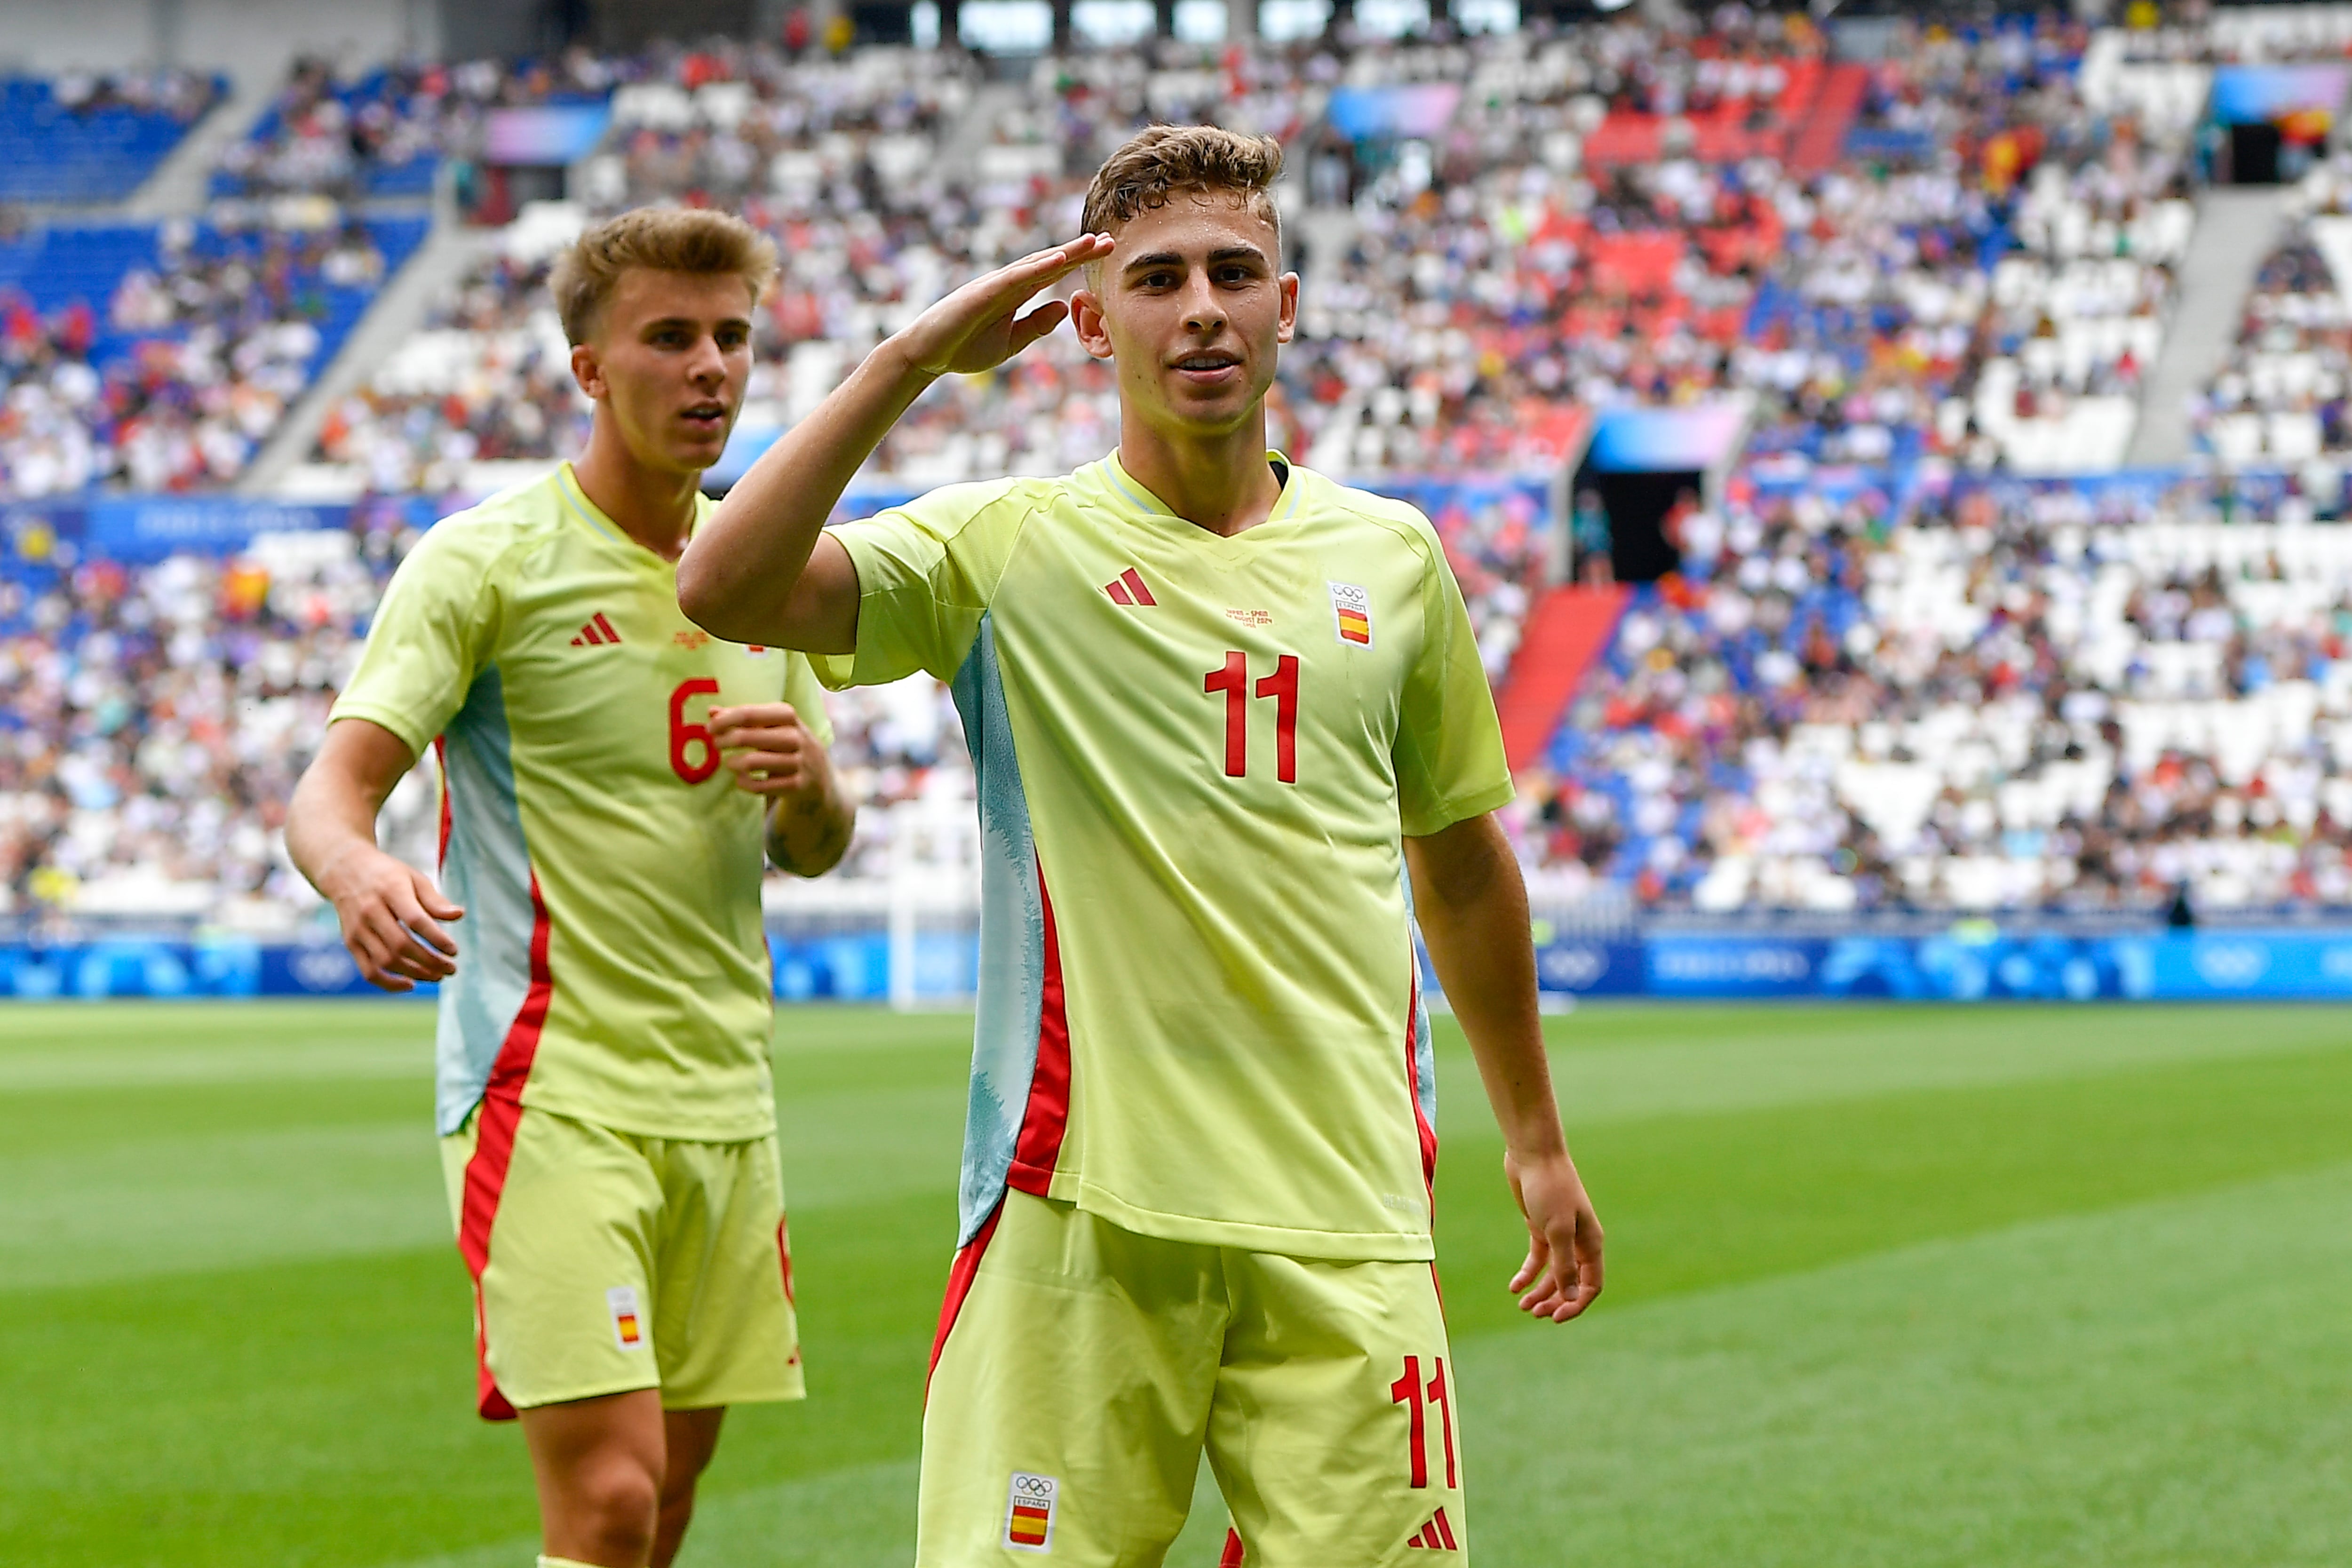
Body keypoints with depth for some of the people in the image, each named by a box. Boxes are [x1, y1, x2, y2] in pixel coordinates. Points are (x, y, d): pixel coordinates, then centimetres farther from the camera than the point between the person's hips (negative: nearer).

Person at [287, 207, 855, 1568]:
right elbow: (332, 791, -14)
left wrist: (809, 788, -4)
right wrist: (358, 868, -38)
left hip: (725, 1095, 6)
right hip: (550, 1087, -6)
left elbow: (813, 849, 21)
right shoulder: (487, 562, -6)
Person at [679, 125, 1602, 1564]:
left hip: (1347, 1226, 3)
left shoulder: (1390, 557, 13)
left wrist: (1536, 1138, 27)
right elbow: (728, 590, -13)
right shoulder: (1006, 546, 3)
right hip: (1080, 1212, -2)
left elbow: (1462, 853, 24)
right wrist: (917, 357, -12)